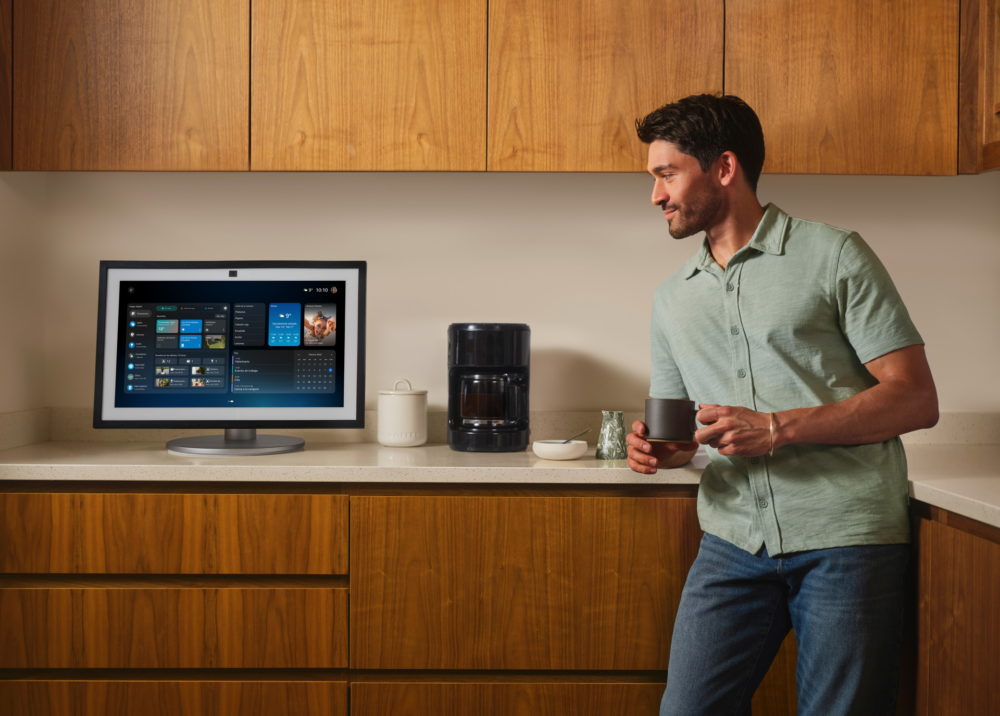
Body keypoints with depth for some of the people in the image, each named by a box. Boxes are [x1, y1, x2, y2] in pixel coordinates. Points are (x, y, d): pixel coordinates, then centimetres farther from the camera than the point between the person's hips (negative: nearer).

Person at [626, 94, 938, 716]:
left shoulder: (833, 256, 0)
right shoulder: (673, 299, 17)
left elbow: (917, 400, -6)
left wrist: (778, 428, -15)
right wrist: (657, 449, -2)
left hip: (845, 540, -4)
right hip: (733, 543, 4)